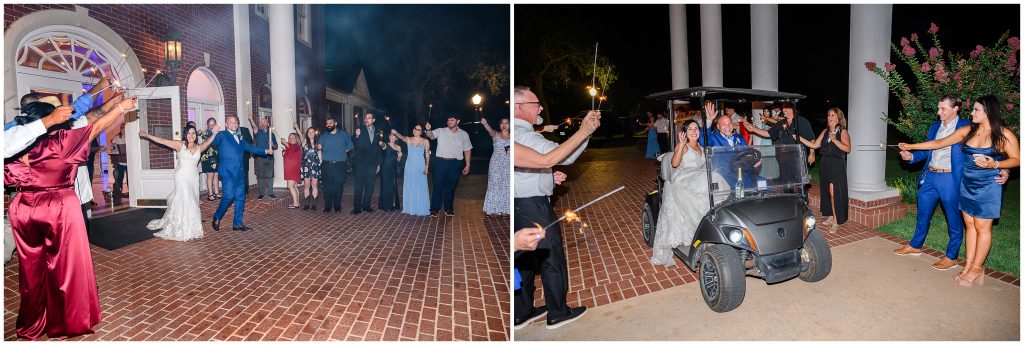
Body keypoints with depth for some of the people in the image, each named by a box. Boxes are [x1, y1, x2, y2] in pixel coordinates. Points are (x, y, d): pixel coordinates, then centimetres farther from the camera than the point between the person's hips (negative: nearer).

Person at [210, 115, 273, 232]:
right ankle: (217, 218, 10)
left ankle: (237, 223, 15)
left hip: (239, 171, 7)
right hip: (228, 171, -7)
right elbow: (213, 143, -17)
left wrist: (265, 151, 18)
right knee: (229, 196, -13)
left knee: (240, 197, 7)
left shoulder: (240, 137, 20)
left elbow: (250, 148, 25)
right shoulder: (222, 135, 0)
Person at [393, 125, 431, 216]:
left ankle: (421, 209, 9)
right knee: (409, 187, 6)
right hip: (409, 165, 2)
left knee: (420, 187, 1)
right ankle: (410, 208, 15)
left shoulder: (425, 141, 1)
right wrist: (396, 133, -39)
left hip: (420, 166, -2)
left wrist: (427, 166, -9)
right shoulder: (408, 139, 3)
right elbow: (401, 137, -18)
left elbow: (427, 155, 0)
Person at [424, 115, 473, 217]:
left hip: (455, 163, 1)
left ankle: (449, 208, 22)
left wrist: (467, 165, 4)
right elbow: (431, 135, -17)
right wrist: (428, 130, -40)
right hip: (441, 162, -1)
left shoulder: (464, 134, 6)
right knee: (438, 186, 0)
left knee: (451, 187, 9)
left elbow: (467, 150, 9)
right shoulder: (441, 131, 1)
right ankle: (435, 209, 7)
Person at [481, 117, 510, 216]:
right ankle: (493, 209, 10)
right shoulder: (496, 135, -3)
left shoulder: (511, 137, 4)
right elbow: (490, 130, -25)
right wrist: (485, 123, -47)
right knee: (494, 185, 1)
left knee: (506, 187, 7)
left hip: (508, 165, 2)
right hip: (496, 164, -2)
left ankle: (503, 209, 17)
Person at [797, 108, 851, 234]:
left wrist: (834, 140, -21)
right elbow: (814, 145, 11)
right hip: (825, 164, 7)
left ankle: (836, 222, -4)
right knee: (827, 192, 10)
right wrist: (800, 139, 4)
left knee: (834, 192, -10)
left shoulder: (843, 132, -3)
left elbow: (847, 148, -14)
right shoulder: (825, 132, 15)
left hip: (837, 165, -7)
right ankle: (830, 218, 19)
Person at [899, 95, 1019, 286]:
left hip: (987, 188, -5)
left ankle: (976, 268, 11)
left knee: (982, 227, 1)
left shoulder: (1003, 134, -8)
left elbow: (1017, 159, -4)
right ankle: (968, 265, 16)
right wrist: (911, 146, 7)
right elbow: (939, 143, 8)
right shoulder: (967, 131, 4)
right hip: (967, 185, 5)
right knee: (970, 225, 9)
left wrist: (994, 164, -21)